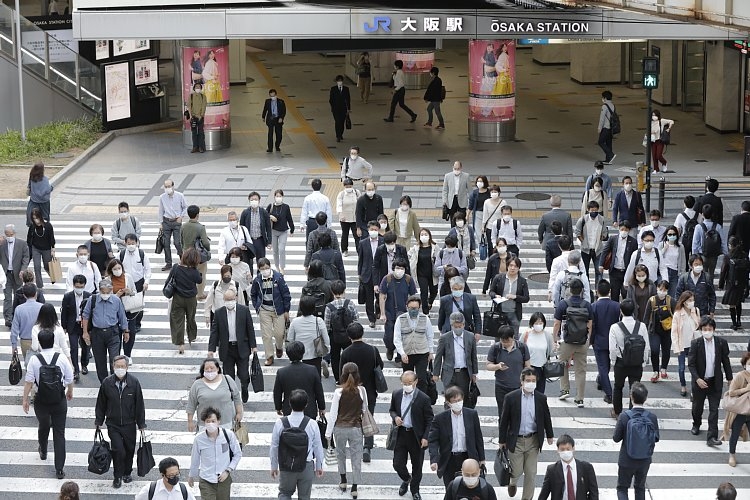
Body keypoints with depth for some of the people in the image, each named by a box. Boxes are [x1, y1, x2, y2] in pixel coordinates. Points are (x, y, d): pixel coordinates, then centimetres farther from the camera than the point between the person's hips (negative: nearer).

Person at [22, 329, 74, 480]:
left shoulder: (34, 360, -15)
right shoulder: (62, 359, -13)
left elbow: (28, 382, -12)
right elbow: (70, 380, -3)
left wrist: (25, 399, 1)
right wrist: (70, 392, 17)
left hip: (41, 402, 0)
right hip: (59, 402, 0)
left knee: (43, 427, 28)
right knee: (59, 433, 6)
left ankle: (43, 452, 53)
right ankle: (59, 469, 4)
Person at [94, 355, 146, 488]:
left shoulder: (134, 382, -7)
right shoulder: (107, 383, -7)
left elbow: (139, 405, 0)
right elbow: (101, 404, 5)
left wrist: (141, 424, 2)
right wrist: (98, 422, 8)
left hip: (129, 424, 1)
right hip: (113, 425, -1)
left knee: (129, 450, 13)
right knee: (118, 450, -12)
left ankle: (127, 473, 38)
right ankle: (118, 477, 8)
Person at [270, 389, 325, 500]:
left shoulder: (280, 423, -13)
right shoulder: (312, 424, -14)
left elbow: (274, 446, -4)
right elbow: (317, 447, -3)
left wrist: (274, 466, 11)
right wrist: (319, 466, 13)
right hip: (306, 466, 0)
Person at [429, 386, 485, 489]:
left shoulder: (472, 414, 0)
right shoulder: (440, 418, -6)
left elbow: (478, 438, 7)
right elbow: (433, 441, -6)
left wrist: (481, 458, 9)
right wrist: (434, 460, -20)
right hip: (449, 461, -1)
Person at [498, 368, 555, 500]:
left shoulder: (541, 398, -4)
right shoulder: (511, 397, -10)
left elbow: (546, 418, 10)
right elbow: (504, 420, -3)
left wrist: (549, 435, 18)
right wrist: (502, 440, 0)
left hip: (533, 440, 2)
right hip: (516, 440, -2)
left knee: (531, 473, 5)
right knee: (516, 471, 6)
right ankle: (513, 483, 42)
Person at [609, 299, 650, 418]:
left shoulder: (615, 327, -15)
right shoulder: (642, 326, -9)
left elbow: (613, 348, -13)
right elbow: (646, 346, -4)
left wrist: (613, 361, 4)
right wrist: (644, 361, 8)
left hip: (621, 363, -1)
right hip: (637, 364, 1)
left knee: (618, 386, 20)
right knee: (635, 389, 8)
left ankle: (617, 412, 33)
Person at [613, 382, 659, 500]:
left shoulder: (624, 417, -20)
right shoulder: (652, 417, -13)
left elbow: (616, 438, -12)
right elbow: (656, 438, -1)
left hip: (626, 460, -2)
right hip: (645, 461, 3)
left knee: (622, 488, 12)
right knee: (640, 487, 23)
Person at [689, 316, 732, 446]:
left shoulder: (721, 343, -6)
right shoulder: (695, 344, -11)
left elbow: (726, 362, 4)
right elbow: (691, 363, -10)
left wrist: (730, 378, 8)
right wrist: (697, 379, -21)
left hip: (715, 382, 0)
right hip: (700, 381, 0)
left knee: (714, 410, -4)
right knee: (697, 406, 18)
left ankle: (711, 437, -4)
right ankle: (696, 425, 46)